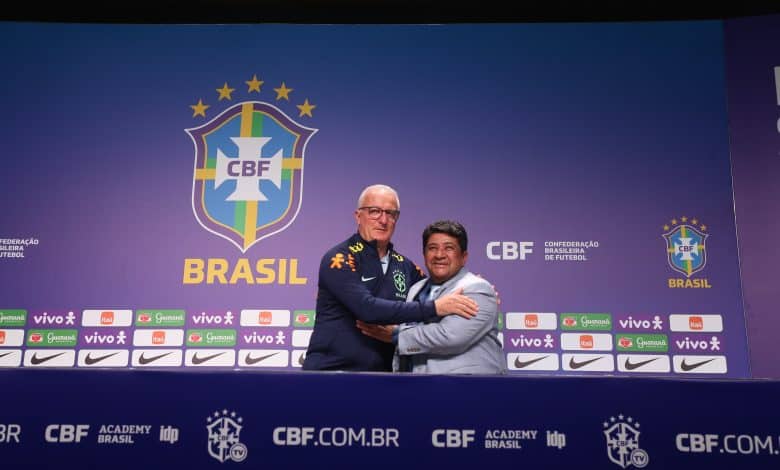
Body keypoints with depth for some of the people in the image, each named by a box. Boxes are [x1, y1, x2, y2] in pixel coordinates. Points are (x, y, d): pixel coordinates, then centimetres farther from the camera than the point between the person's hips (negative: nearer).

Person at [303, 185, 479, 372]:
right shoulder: (340, 259, -10)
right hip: (332, 368, -5)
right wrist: (434, 308, -25)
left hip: (382, 369, 6)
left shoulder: (404, 266, 8)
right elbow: (368, 308, -23)